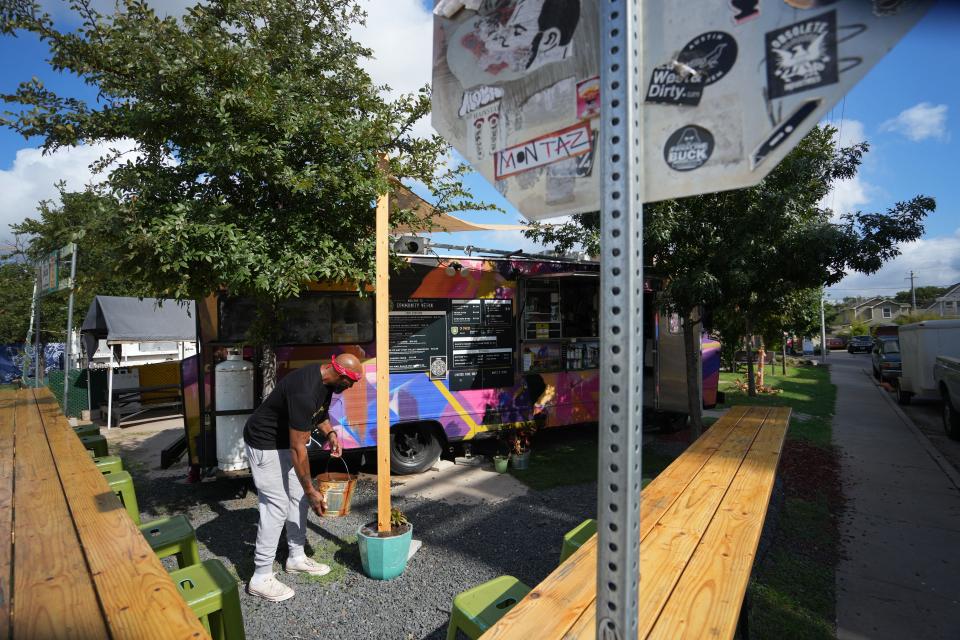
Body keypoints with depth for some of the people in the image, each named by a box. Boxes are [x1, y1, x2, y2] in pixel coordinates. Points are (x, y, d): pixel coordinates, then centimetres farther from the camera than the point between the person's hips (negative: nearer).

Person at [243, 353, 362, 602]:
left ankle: (297, 558, 27)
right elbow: (298, 448, -29)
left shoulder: (326, 380, -8)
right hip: (265, 444, -9)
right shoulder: (304, 391, -36)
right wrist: (311, 490, -21)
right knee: (276, 507, -6)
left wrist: (330, 433, -3)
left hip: (286, 440, 9)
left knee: (299, 499, 12)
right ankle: (261, 578, 9)